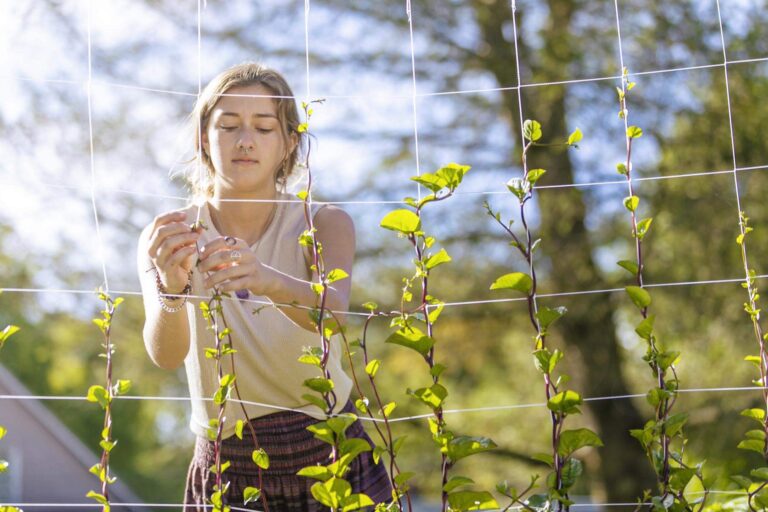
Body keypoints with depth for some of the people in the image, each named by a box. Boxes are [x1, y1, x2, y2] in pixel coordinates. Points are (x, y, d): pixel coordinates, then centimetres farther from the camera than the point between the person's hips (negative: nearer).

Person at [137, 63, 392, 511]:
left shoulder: (324, 223, -8)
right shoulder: (167, 238, -7)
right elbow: (166, 355, -23)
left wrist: (268, 281, -48)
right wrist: (172, 290, -43)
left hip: (334, 462, 0)